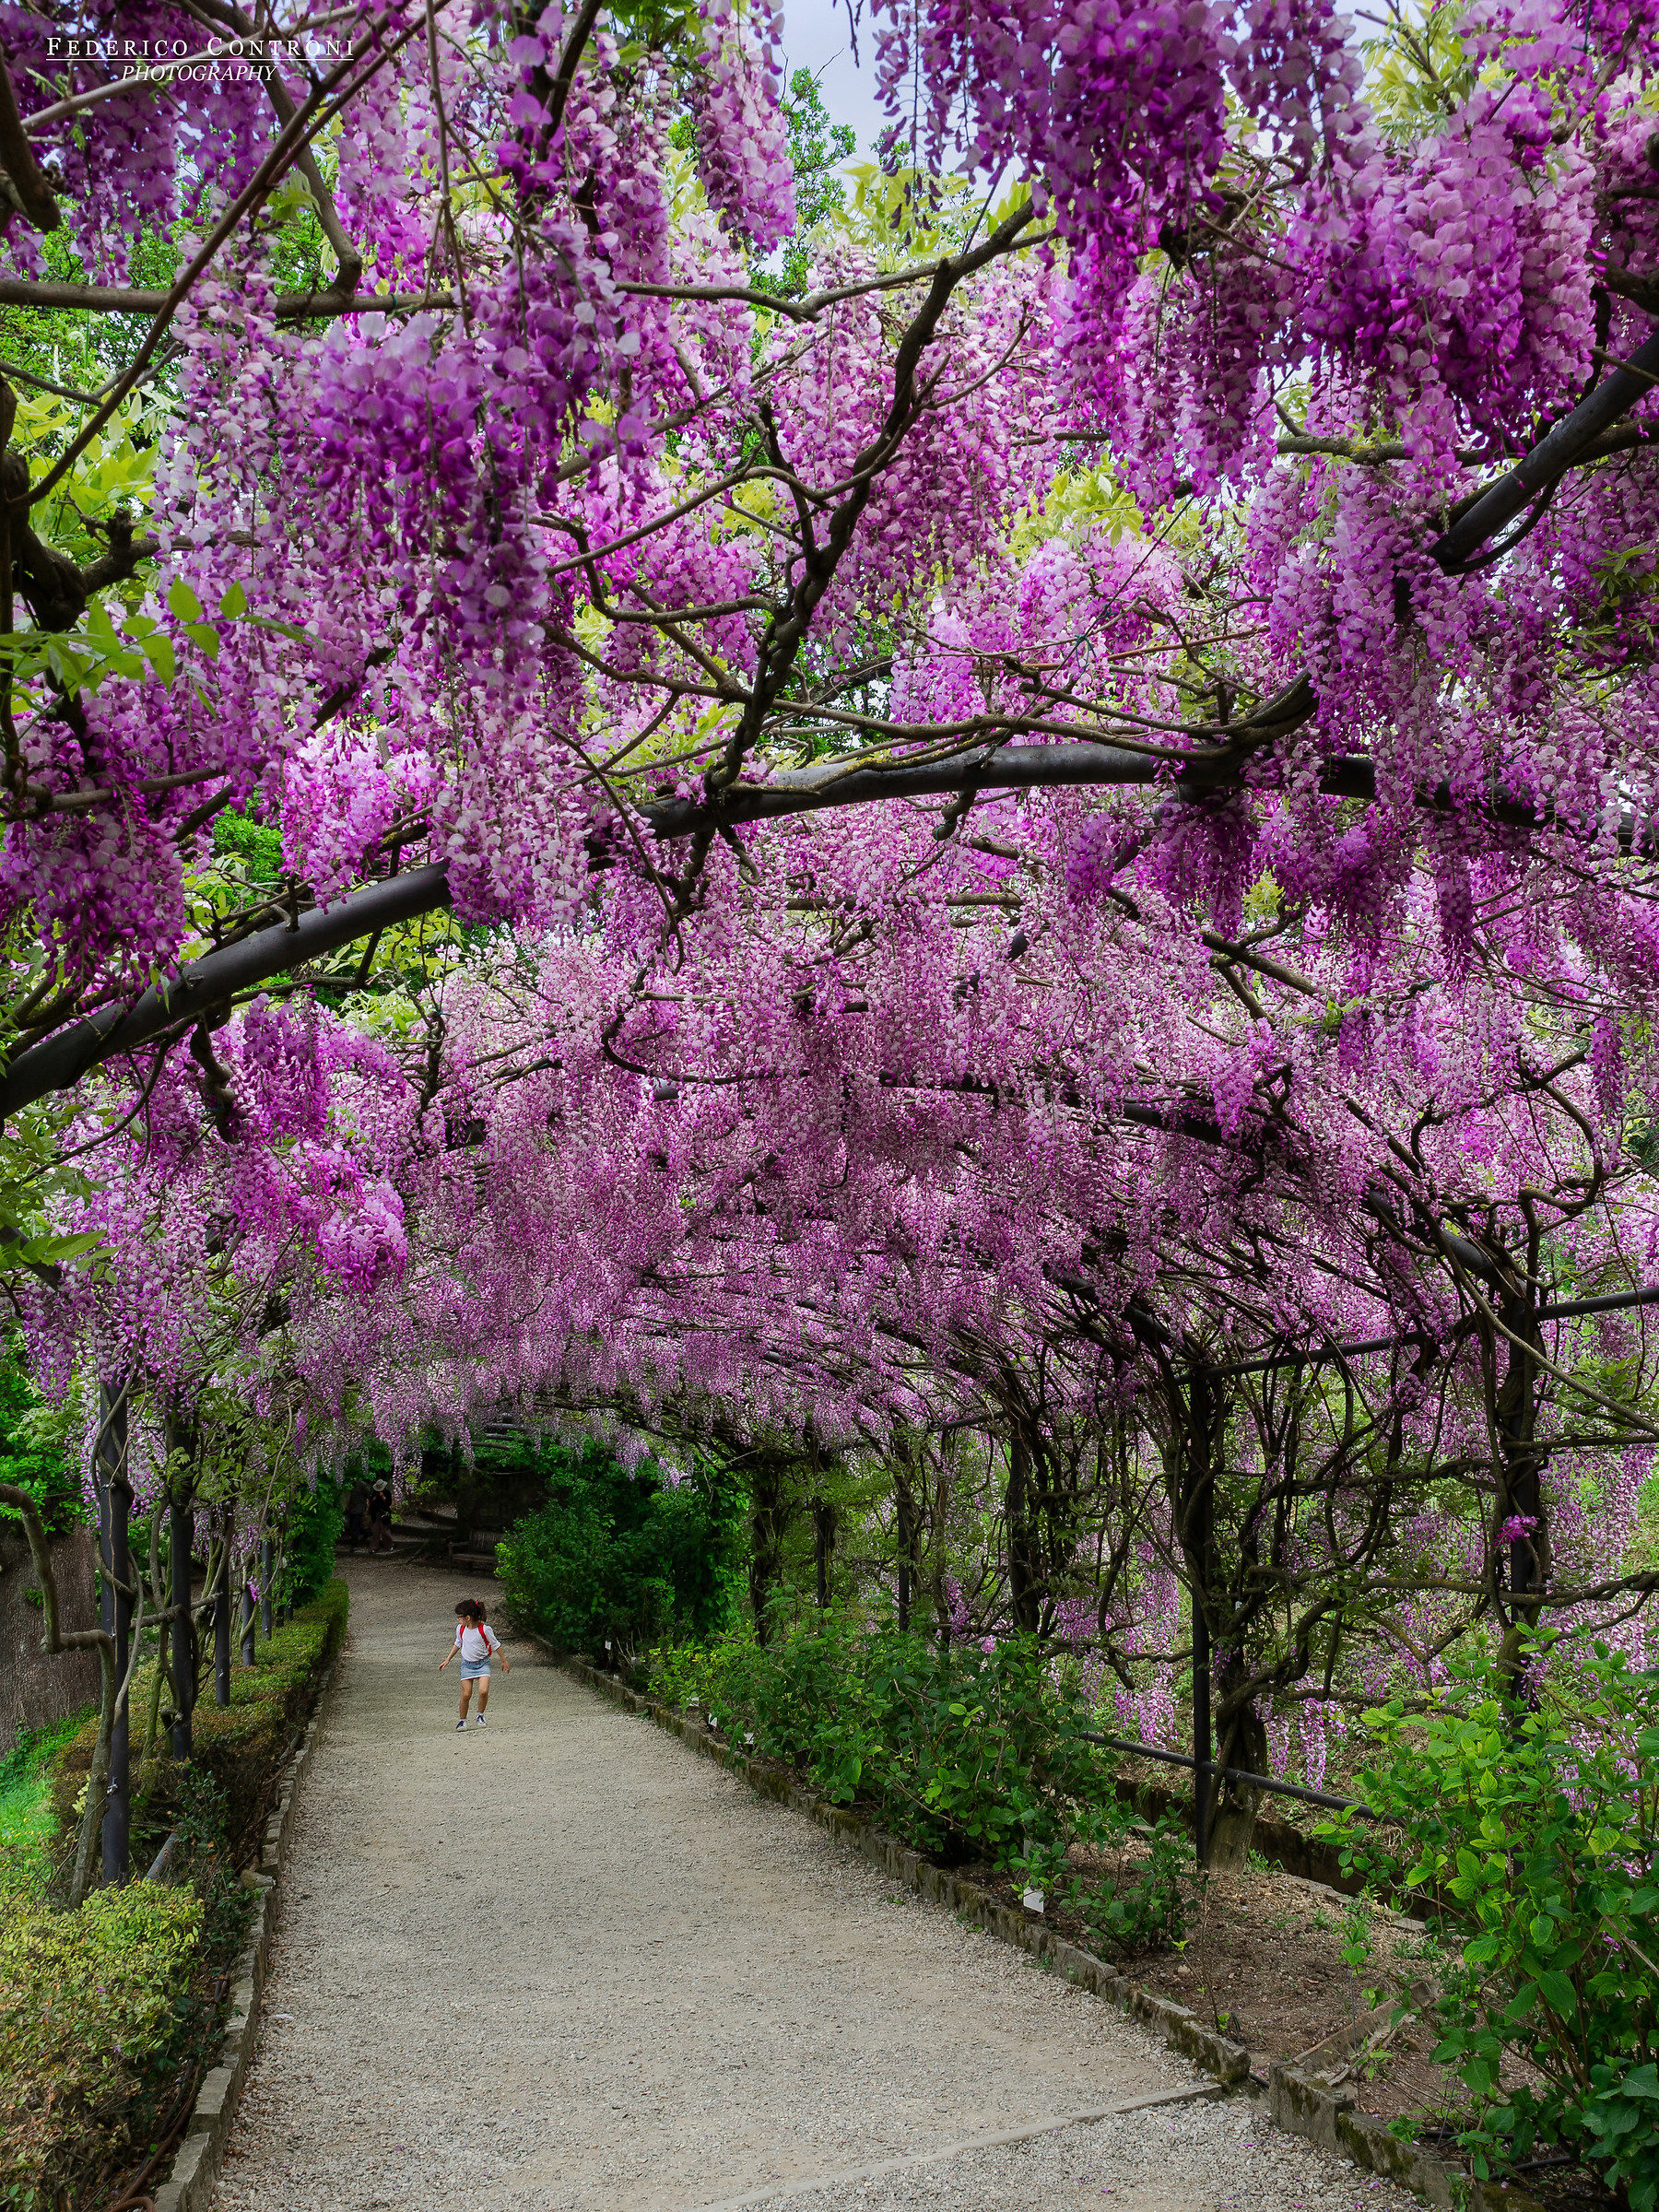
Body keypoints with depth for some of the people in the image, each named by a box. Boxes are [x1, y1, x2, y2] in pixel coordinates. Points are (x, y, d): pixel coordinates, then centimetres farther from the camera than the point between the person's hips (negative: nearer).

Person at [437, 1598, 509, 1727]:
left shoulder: (485, 1629, -17)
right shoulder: (460, 1628, -4)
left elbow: (495, 1644, -2)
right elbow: (458, 1644, 16)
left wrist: (504, 1661, 6)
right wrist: (447, 1660, 17)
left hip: (482, 1663, -3)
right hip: (467, 1664, 3)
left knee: (483, 1691, -19)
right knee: (466, 1694, -5)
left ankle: (480, 1715, 6)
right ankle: (462, 1719, 15)